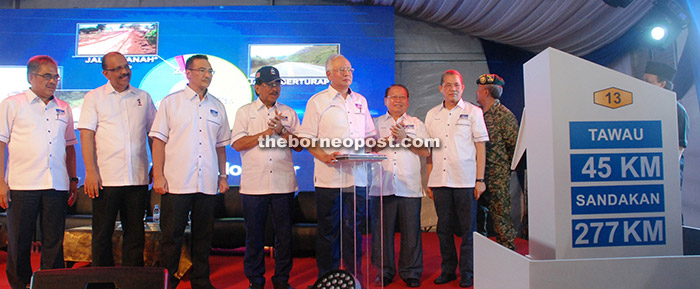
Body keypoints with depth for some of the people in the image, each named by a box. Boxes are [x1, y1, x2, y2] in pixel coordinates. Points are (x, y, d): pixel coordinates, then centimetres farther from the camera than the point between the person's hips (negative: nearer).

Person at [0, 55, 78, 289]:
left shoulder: (64, 109, 15)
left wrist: (73, 179, 13)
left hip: (57, 186, 3)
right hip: (21, 185, -3)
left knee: (54, 242, 6)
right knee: (19, 242, 5)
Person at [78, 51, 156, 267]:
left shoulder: (143, 97, 12)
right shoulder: (94, 97, 5)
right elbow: (86, 135, -2)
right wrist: (90, 171, -11)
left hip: (138, 178, 2)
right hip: (106, 178, -2)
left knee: (135, 233, 9)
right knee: (102, 234, 5)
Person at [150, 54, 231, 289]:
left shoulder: (217, 107, 13)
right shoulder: (171, 102, 4)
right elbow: (159, 140, 0)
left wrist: (223, 176, 12)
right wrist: (158, 175, -7)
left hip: (207, 184, 3)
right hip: (176, 182, -3)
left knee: (203, 236, 10)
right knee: (171, 235, 3)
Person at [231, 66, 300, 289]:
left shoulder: (289, 113, 13)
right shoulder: (245, 112, 8)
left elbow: (299, 145, 6)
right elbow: (237, 144, -3)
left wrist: (282, 131, -9)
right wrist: (266, 132, -7)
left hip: (284, 184, 1)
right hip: (254, 185, -1)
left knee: (284, 233, 5)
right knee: (254, 235, 6)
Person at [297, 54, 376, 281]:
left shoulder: (360, 101, 16)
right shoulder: (318, 101, 2)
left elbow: (369, 135, 22)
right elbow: (306, 138, -2)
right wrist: (324, 156, -17)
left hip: (357, 176, 4)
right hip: (329, 177, -3)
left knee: (354, 229, 8)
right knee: (329, 230, 4)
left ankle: (354, 277, 19)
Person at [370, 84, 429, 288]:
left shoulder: (417, 124, 14)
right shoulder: (376, 123, 14)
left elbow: (425, 151, 3)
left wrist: (405, 138, -8)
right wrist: (388, 140, -8)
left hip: (409, 187, 0)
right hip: (382, 186, 0)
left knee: (411, 231, 2)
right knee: (382, 230, 3)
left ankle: (411, 272, 14)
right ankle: (384, 271, 17)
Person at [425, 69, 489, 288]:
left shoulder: (473, 112, 4)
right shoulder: (432, 115, 13)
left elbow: (480, 146, 1)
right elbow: (428, 150, 13)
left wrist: (480, 179, -5)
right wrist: (429, 181, 9)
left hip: (465, 180, -3)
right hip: (439, 180, 3)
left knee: (468, 229, 3)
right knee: (444, 228, 8)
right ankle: (447, 270, 21)